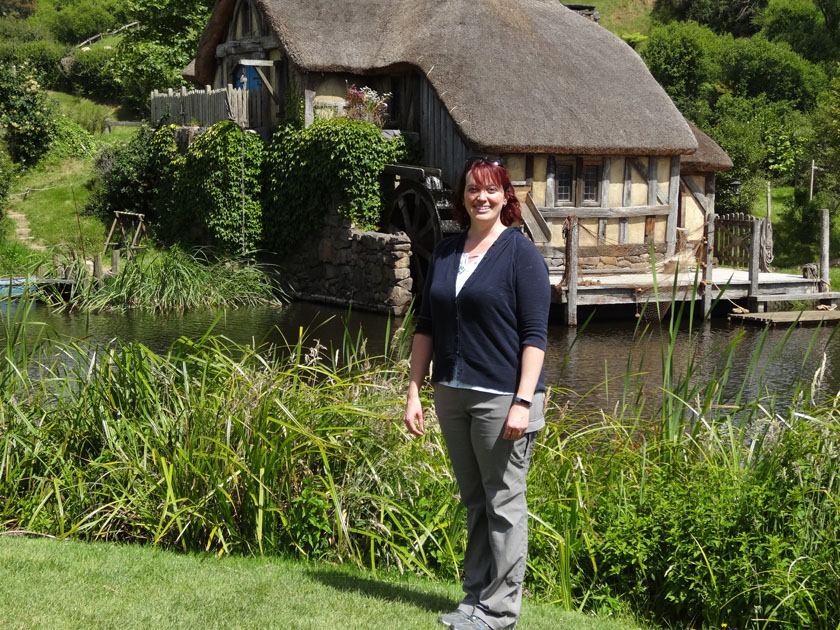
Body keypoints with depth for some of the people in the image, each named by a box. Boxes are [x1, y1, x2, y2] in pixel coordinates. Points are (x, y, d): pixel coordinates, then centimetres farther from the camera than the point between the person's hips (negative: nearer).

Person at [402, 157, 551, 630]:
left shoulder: (521, 253, -7)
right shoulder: (445, 252, 11)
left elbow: (535, 335, -11)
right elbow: (426, 325, 14)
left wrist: (523, 403, -18)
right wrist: (415, 391, 8)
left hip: (502, 396, -6)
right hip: (453, 394, 6)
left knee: (504, 503, 1)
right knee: (473, 501, 15)